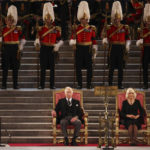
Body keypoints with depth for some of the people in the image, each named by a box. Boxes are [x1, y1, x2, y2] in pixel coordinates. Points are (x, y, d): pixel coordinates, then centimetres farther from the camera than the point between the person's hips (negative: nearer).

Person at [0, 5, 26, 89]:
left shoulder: (18, 29, 4)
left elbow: (23, 39, 9)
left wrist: (20, 47, 1)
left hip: (15, 49, 1)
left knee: (15, 67, 5)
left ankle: (15, 84, 10)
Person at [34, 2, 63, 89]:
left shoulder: (56, 29, 5)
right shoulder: (41, 29, 4)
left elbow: (60, 40, 4)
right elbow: (38, 39, 0)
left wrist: (57, 46, -15)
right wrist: (37, 43, -23)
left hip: (52, 49, 0)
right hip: (44, 49, 0)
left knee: (52, 67, 1)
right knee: (43, 67, 0)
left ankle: (52, 85, 5)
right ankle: (42, 85, 4)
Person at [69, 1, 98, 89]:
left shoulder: (91, 28, 5)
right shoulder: (76, 28, 3)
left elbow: (94, 40, 6)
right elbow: (73, 39, 3)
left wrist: (95, 50, 4)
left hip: (88, 49, 0)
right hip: (79, 49, 0)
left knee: (89, 67, 0)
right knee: (78, 67, -1)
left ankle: (89, 84, 7)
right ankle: (80, 84, 7)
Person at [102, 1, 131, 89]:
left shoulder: (124, 28, 4)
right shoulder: (109, 28, 3)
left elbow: (127, 38, 6)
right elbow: (107, 38, 5)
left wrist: (127, 46, -6)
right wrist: (105, 41, -15)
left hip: (121, 48, 1)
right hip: (113, 48, -1)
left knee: (120, 67, 2)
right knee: (111, 67, 0)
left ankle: (120, 84, 7)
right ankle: (110, 84, 6)